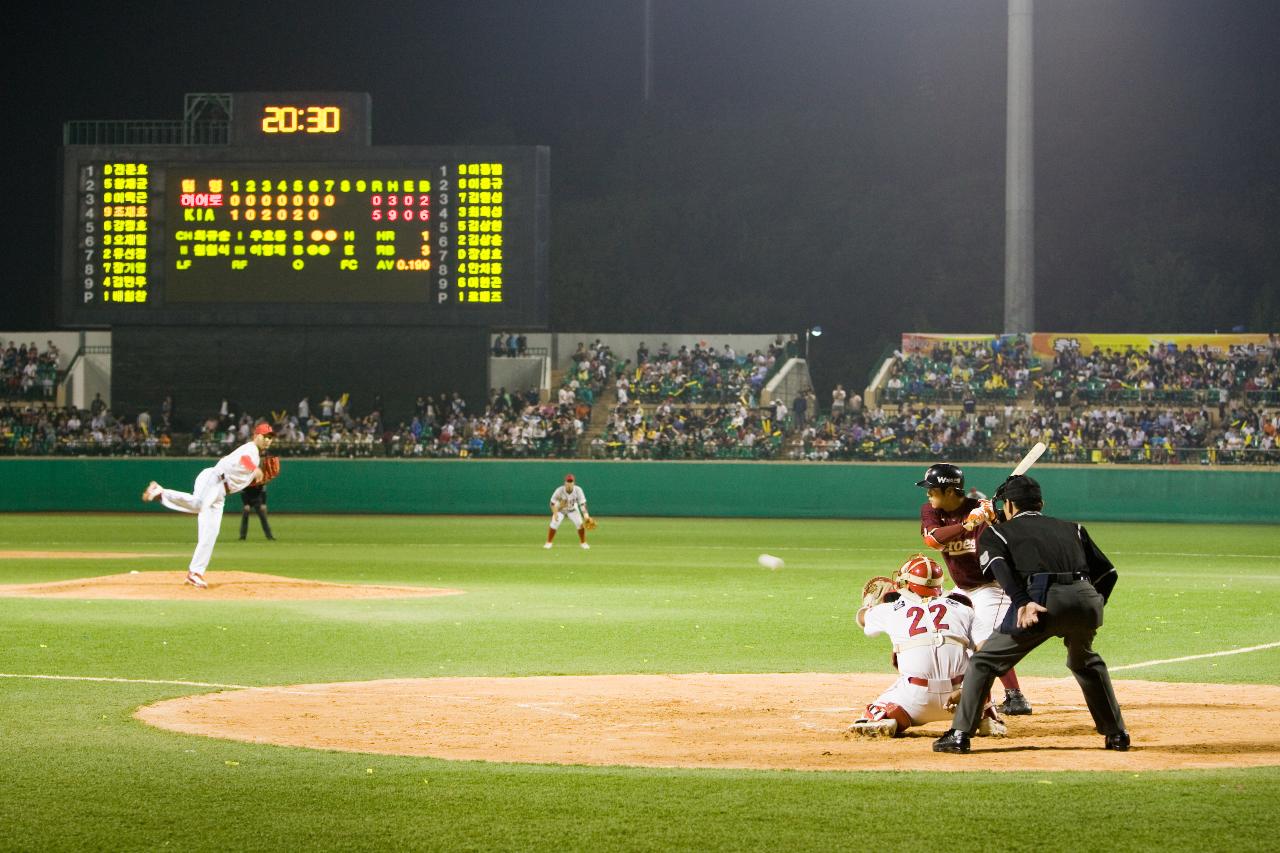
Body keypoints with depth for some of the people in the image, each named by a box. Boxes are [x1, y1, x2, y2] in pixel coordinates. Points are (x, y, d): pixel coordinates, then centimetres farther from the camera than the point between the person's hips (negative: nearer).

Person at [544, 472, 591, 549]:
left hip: (573, 510, 1)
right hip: (560, 509, -1)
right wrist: (555, 513, -34)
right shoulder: (560, 491, -30)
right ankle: (548, 543, 0)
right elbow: (553, 502, -22)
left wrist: (585, 513, -39)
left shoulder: (578, 490, -27)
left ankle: (583, 543, 7)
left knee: (580, 524, -12)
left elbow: (582, 503, -26)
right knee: (554, 524, -17)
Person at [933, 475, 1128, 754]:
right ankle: (1116, 734, 31)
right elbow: (1107, 572, 23)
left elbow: (999, 565, -2)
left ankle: (959, 735, 1)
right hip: (1086, 598, 4)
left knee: (984, 662, 9)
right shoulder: (1072, 529, 32)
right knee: (1086, 662, 33)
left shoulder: (996, 531, 21)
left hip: (1041, 597, -4)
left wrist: (1023, 603, -15)